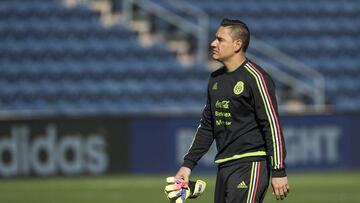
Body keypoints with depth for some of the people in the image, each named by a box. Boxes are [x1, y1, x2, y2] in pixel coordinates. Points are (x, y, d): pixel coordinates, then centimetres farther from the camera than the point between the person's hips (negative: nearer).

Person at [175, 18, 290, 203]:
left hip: (250, 166, -8)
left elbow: (273, 126, -13)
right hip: (224, 167, 8)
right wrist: (188, 164, 17)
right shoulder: (215, 78, 16)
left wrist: (278, 171, -17)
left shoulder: (255, 78, -10)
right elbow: (207, 126, 23)